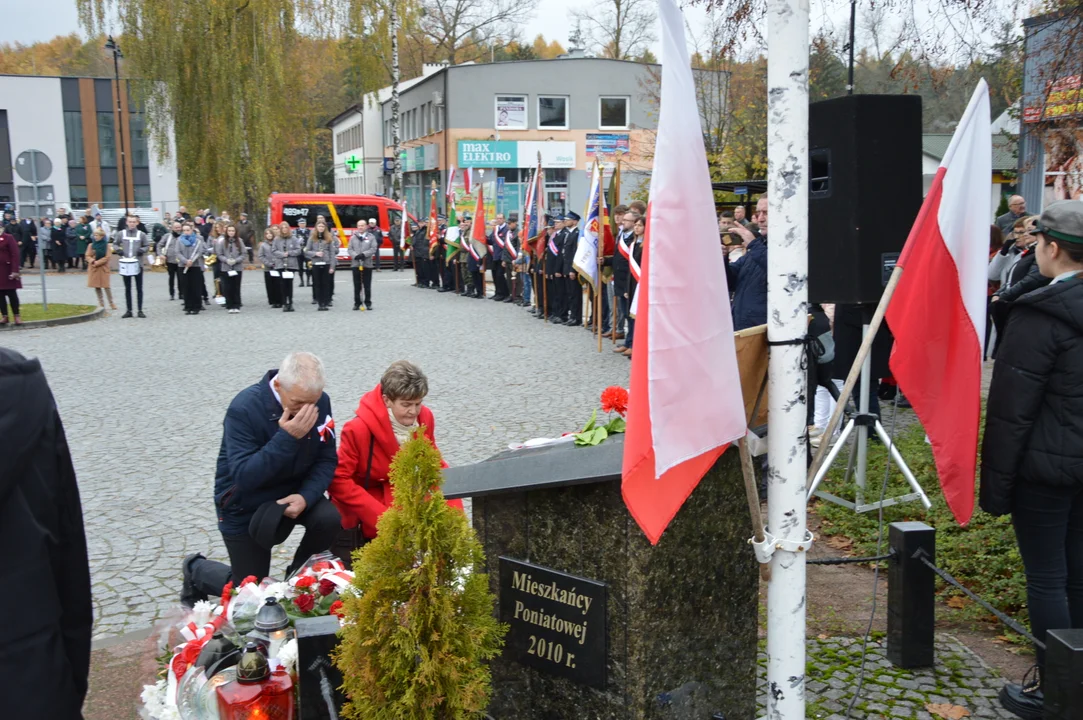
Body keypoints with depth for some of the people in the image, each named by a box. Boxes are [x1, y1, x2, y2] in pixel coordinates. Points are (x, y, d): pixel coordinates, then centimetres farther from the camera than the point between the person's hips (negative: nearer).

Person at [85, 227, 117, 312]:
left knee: (106, 286, -4)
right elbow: (87, 256, 5)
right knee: (96, 286, 4)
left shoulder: (107, 245, -3)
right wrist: (92, 261, -15)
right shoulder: (91, 245, 6)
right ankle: (101, 303, 13)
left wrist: (97, 262, -14)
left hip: (103, 268, -3)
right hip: (93, 268, 3)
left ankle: (111, 303, 4)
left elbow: (107, 257, -9)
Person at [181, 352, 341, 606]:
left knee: (329, 518, -26)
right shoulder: (243, 409, -28)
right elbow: (244, 477, -33)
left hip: (292, 493, 4)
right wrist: (287, 438, -42)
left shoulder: (319, 402, -14)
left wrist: (306, 496, -27)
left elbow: (327, 460, -9)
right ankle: (196, 570, 35)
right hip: (244, 506, -4)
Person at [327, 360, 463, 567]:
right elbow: (338, 480, -22)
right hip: (359, 514, -5)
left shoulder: (424, 418, -9)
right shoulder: (359, 429, -24)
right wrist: (381, 517, -28)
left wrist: (455, 509, -11)